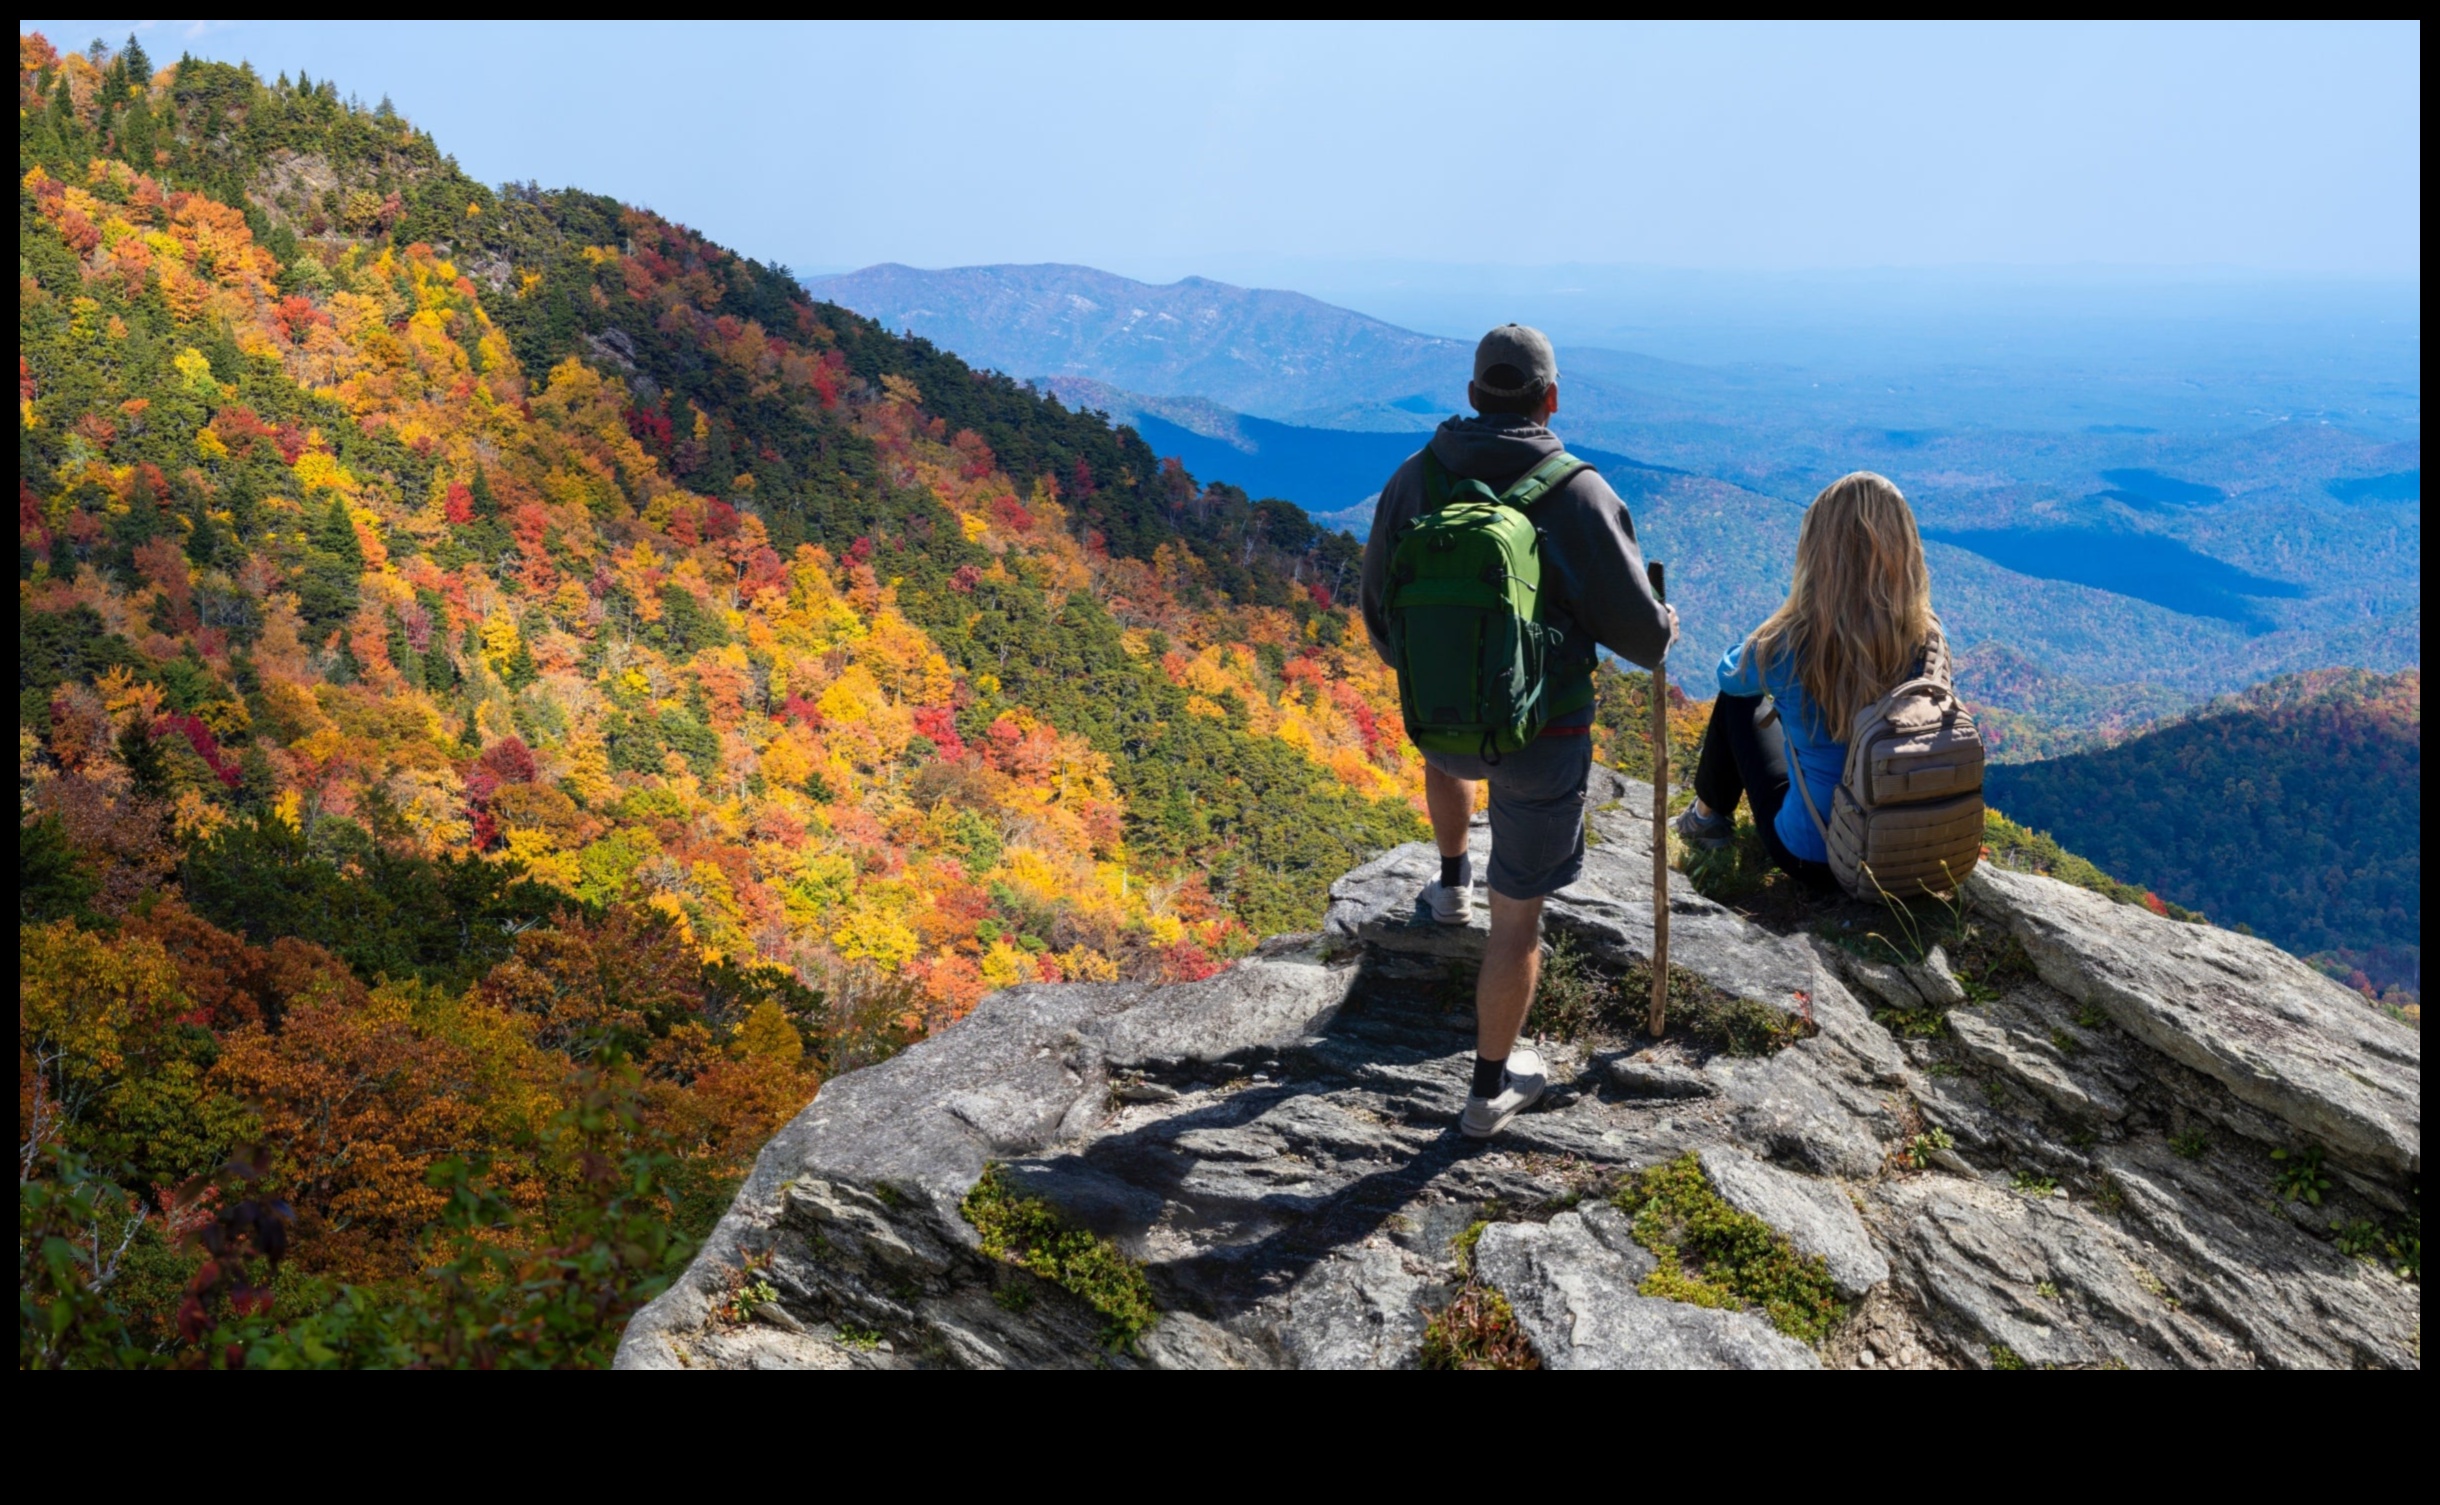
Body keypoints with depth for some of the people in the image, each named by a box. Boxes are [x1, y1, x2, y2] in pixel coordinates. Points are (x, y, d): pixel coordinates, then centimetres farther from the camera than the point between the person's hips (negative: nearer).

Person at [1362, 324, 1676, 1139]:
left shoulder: (1413, 479, -5)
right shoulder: (1578, 493, -16)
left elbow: (1379, 612, 6)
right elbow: (1636, 628, -11)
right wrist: (1662, 631, 14)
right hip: (1540, 735, -3)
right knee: (1518, 915, 9)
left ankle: (1452, 885, 55)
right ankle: (1491, 1088, 20)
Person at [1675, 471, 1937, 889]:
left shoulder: (1788, 646, -23)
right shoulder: (1927, 643, -15)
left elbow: (1731, 675, 1)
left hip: (1812, 857, -3)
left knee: (1736, 698, 17)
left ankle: (1709, 814, 38)